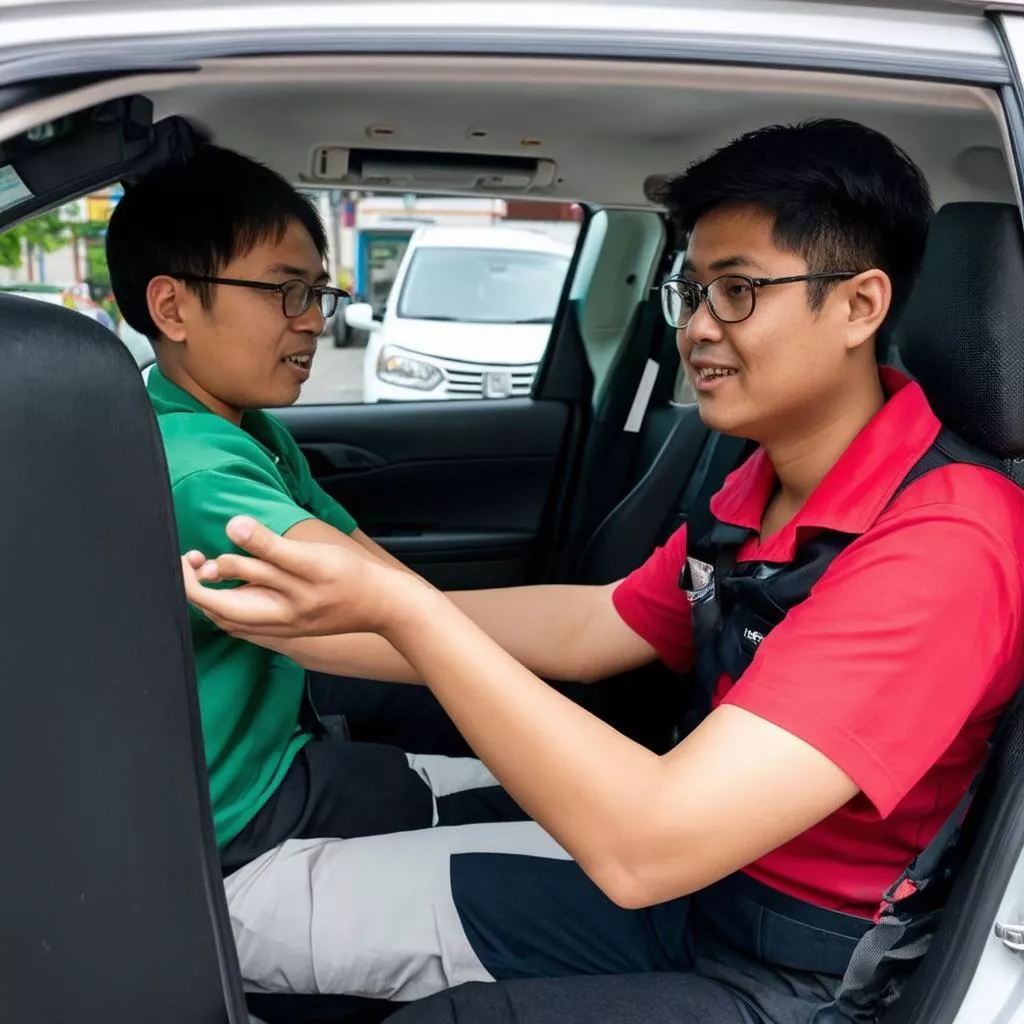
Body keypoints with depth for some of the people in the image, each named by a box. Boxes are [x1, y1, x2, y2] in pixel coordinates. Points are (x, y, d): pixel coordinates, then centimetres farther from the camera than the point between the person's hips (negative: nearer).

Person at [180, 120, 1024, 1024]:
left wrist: (396, 608, -31)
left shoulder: (942, 545, -28)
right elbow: (591, 625, 4)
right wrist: (300, 624, -3)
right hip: (694, 879, 7)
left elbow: (646, 844, -34)